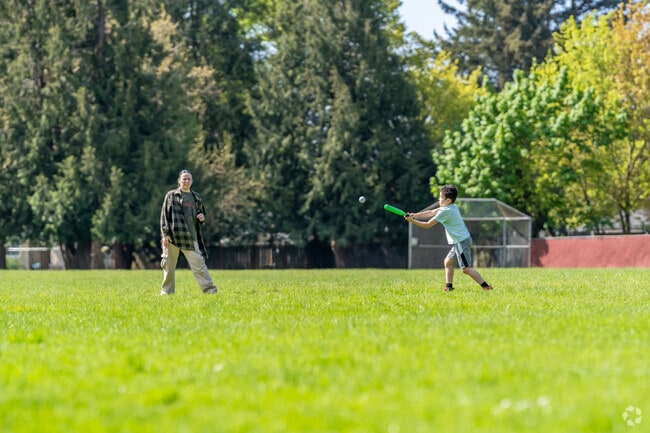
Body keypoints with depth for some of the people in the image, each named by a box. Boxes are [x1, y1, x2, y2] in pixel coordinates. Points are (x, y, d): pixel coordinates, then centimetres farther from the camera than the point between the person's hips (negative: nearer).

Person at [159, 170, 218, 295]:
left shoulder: (196, 197, 15)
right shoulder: (171, 195, 6)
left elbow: (202, 212, 28)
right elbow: (164, 215, 2)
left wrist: (202, 217, 3)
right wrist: (165, 234, -7)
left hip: (191, 237, 2)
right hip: (173, 236, -2)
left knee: (198, 263, -5)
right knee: (169, 266, 2)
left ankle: (210, 289, -7)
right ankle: (167, 291, 12)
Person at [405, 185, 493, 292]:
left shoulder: (445, 211, -16)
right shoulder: (452, 207, 12)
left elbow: (428, 225, -11)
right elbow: (431, 212, 17)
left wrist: (412, 221, -3)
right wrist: (415, 215, 11)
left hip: (461, 242, -10)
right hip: (460, 241, 10)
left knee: (466, 268, -12)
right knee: (448, 261, 17)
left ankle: (486, 286, -17)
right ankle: (449, 287, 17)